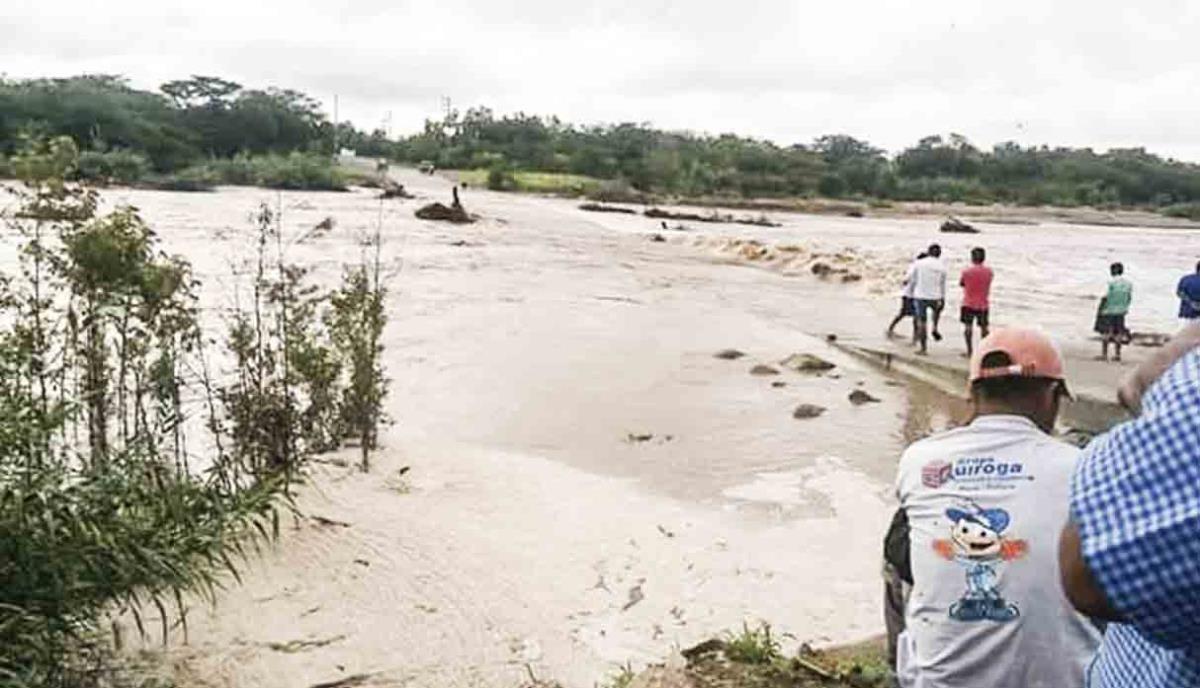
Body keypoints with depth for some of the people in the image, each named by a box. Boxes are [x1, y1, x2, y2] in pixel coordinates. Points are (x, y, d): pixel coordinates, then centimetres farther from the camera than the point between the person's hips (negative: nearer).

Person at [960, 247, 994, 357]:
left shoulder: (967, 271, -12)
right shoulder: (989, 271, -3)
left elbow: (961, 284, 2)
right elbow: (988, 284, 10)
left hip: (969, 304, -3)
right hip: (983, 304, 3)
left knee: (968, 326, 1)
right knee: (984, 327, 10)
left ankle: (970, 351, -1)